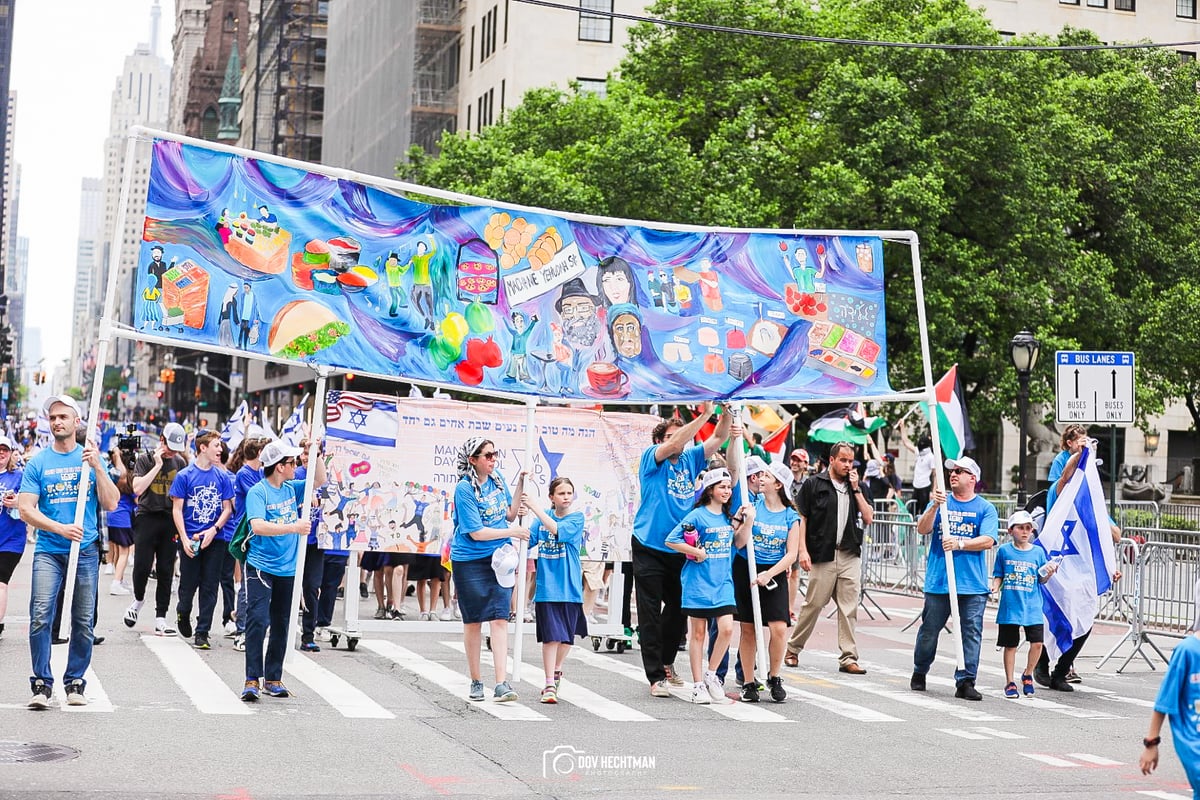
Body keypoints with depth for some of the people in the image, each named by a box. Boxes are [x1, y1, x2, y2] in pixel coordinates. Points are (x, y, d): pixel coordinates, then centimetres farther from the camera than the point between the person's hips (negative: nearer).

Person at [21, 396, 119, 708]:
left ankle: (75, 682, 16)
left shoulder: (92, 458, 7)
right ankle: (42, 683, -3)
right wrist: (61, 528, -16)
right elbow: (26, 508, -3)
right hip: (48, 551, -1)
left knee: (84, 621, 5)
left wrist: (97, 466, -11)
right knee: (41, 617, -12)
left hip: (86, 551, 1)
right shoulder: (38, 463, 3)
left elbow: (111, 504, 0)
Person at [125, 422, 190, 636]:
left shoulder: (180, 462, 10)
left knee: (166, 570, 2)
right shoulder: (145, 460, 0)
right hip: (147, 517, -3)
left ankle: (160, 618, 7)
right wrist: (158, 465, -13)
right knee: (142, 565, -8)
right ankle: (138, 599, 23)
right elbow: (138, 488, -13)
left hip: (170, 520, 3)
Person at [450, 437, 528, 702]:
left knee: (499, 619, -7)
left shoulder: (497, 480, 5)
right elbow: (476, 532, -16)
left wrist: (521, 484, 2)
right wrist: (512, 532, -10)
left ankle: (501, 684, -11)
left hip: (499, 560, 4)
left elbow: (510, 514, 11)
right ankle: (476, 681, 21)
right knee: (473, 621, 7)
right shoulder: (464, 489, -14)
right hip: (469, 561, -4)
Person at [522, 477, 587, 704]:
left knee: (567, 635, 12)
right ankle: (550, 685, -6)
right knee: (551, 635, -7)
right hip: (547, 586, 0)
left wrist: (535, 507, -23)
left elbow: (557, 530, -22)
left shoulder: (577, 518, -4)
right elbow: (527, 541, 0)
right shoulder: (543, 516, 6)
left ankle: (557, 671, 38)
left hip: (569, 586, 0)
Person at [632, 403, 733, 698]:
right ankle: (656, 677, 1)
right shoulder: (651, 458, -6)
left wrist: (727, 413, -19)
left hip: (680, 550, 6)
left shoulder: (690, 459, 8)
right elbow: (675, 445, -24)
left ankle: (666, 663, 35)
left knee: (677, 609, 16)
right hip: (650, 548, -6)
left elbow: (718, 439, 0)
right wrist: (705, 414, -29)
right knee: (650, 615, -2)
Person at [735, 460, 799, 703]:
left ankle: (774, 677, 8)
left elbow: (791, 555, -4)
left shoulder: (791, 517, -1)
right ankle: (748, 683, 13)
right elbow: (739, 543, -5)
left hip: (774, 574, 0)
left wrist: (768, 574, -15)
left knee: (779, 628, -12)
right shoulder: (752, 504, -1)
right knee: (748, 628, 3)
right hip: (745, 571, 1)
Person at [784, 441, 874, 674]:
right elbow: (802, 518, 1)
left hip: (850, 556, 3)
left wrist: (856, 489, 0)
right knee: (813, 604, 0)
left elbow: (868, 519, 5)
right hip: (822, 555, -3)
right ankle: (793, 648, 16)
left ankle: (848, 658, 3)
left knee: (849, 608, 0)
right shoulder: (814, 484, 2)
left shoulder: (858, 487, 14)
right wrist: (803, 550, -7)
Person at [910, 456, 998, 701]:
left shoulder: (985, 508, 5)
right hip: (938, 581, 1)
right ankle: (919, 673, 27)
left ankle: (965, 681, 0)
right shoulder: (941, 502, 10)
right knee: (929, 630, 8)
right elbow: (922, 529, -3)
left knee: (971, 633, -4)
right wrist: (934, 507, -19)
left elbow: (988, 541, -6)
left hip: (973, 585, -1)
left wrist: (959, 544, -18)